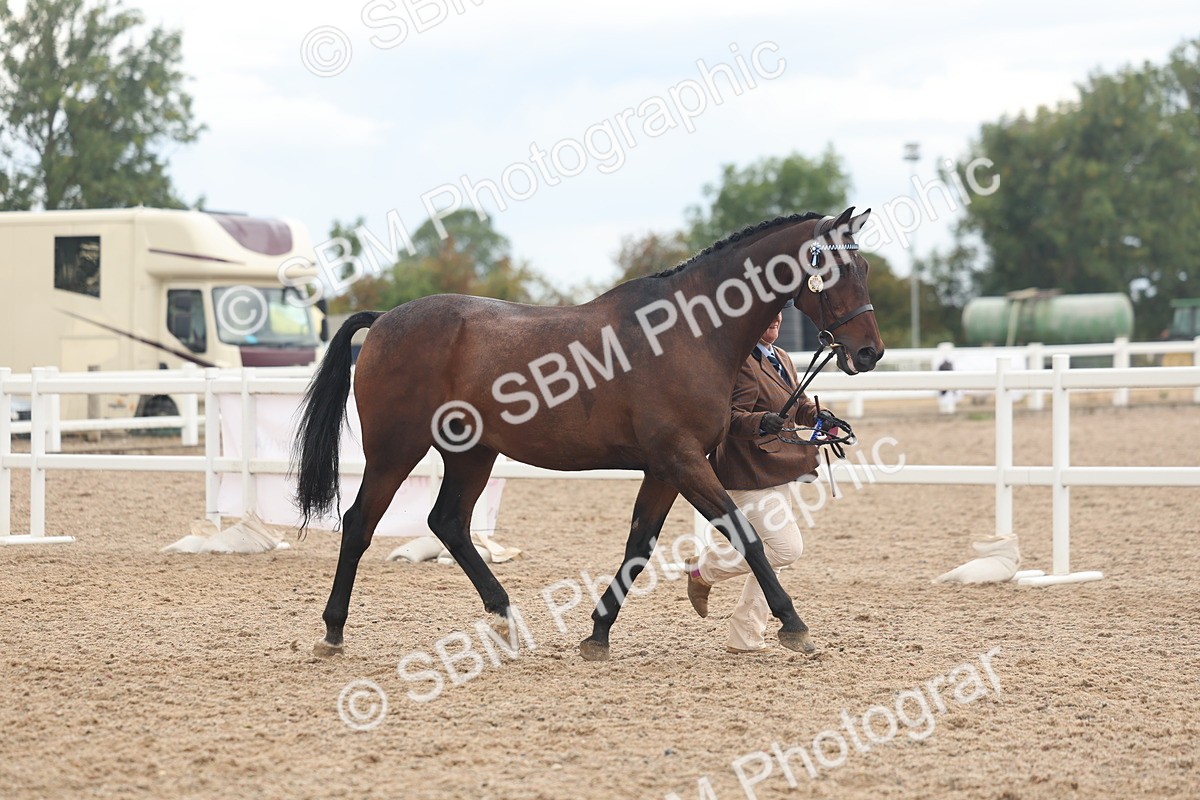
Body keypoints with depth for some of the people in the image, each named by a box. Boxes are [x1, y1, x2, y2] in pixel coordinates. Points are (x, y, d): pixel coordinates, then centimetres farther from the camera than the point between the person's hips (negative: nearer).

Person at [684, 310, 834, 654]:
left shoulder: (781, 359, 14)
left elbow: (800, 405, 27)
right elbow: (730, 417, -24)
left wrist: (821, 418, 7)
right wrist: (761, 422, -43)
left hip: (777, 474, 10)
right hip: (750, 474, -10)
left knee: (771, 554, 11)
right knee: (787, 547, -15)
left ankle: (745, 637, 18)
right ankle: (703, 568, 3)